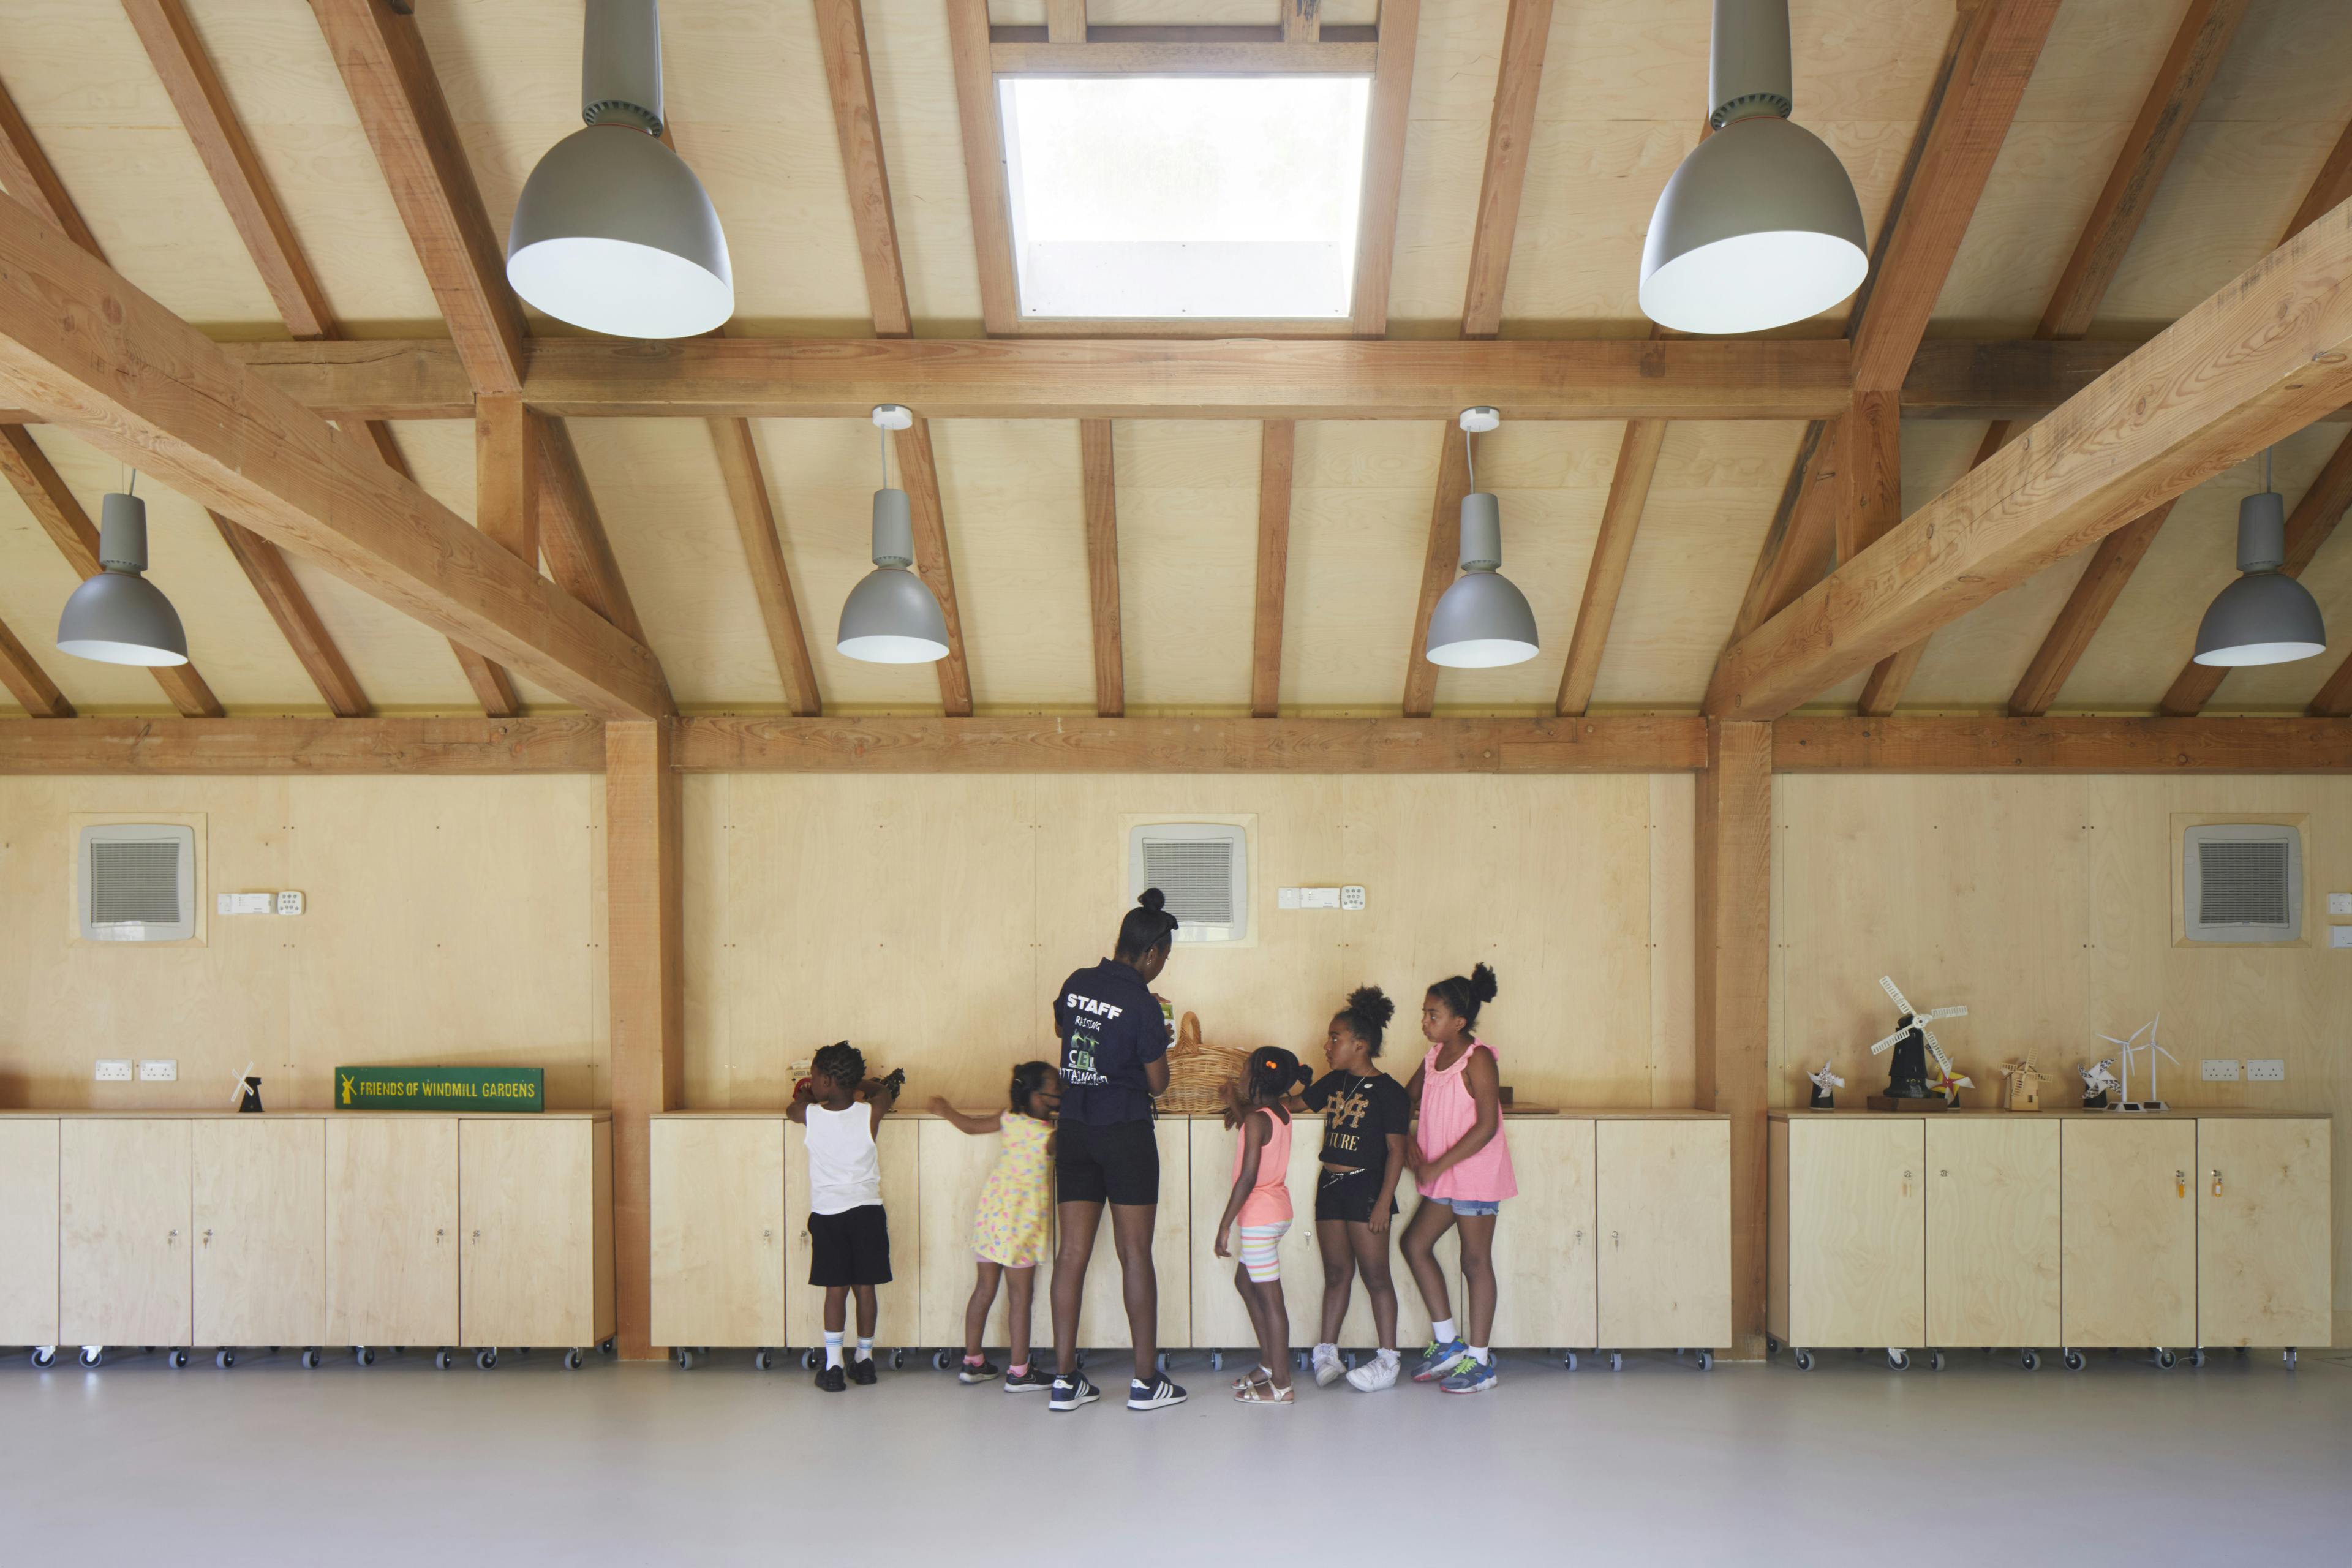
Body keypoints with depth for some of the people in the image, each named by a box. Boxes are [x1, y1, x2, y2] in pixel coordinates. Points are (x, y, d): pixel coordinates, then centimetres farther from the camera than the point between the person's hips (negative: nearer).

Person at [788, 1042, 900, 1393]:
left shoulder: (809, 1115, -8)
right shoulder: (870, 1114, -7)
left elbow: (792, 1108, 17)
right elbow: (885, 1091, 16)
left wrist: (805, 1097, 37)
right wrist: (858, 1083, 31)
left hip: (827, 1212, 0)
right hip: (867, 1209, 0)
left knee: (836, 1288, 5)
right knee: (865, 1286, 8)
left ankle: (833, 1366, 4)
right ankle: (865, 1360, 18)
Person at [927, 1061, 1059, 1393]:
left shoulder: (1009, 1120, 4)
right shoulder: (1050, 1135, -13)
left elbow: (970, 1125, 18)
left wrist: (945, 1110, 37)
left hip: (990, 1213, 6)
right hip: (1021, 1222, -6)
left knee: (984, 1290, 15)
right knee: (1020, 1296, 1)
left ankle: (972, 1362, 24)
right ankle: (1019, 1372, 7)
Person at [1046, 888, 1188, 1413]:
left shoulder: (1076, 985, 3)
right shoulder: (1143, 1005, -14)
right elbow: (1158, 1083, -7)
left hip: (1073, 1129, 5)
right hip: (1126, 1133, -5)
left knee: (1072, 1252, 7)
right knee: (1136, 1254, 2)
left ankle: (1065, 1380, 10)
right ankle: (1146, 1380, 8)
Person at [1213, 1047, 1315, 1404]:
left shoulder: (1257, 1119, -18)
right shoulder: (1282, 1113, 6)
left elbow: (1248, 1177, -23)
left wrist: (1225, 1224, -19)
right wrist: (1236, 1103, 37)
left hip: (1259, 1215, -10)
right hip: (1277, 1209, 10)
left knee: (1269, 1297, -4)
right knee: (1245, 1282, 23)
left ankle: (1281, 1384, 1)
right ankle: (1269, 1364, 29)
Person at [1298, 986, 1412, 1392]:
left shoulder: (1388, 1091, -10)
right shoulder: (1334, 1082, 11)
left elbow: (1396, 1150, -12)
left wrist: (1384, 1202, -16)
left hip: (1366, 1187, -7)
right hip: (1330, 1186, 7)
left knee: (1375, 1275, -1)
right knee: (1336, 1273, 12)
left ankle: (1388, 1362, 6)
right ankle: (1327, 1352, 19)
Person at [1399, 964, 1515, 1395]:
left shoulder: (1477, 1059, -15)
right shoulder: (1433, 1058, 8)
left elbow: (1487, 1126, -20)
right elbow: (1407, 1099, 21)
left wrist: (1438, 1165, -20)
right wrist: (1409, 1143, 2)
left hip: (1476, 1173, -8)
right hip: (1443, 1177, 8)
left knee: (1475, 1260, 0)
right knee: (1415, 1243, 8)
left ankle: (1480, 1360, 10)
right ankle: (1447, 1343, 18)